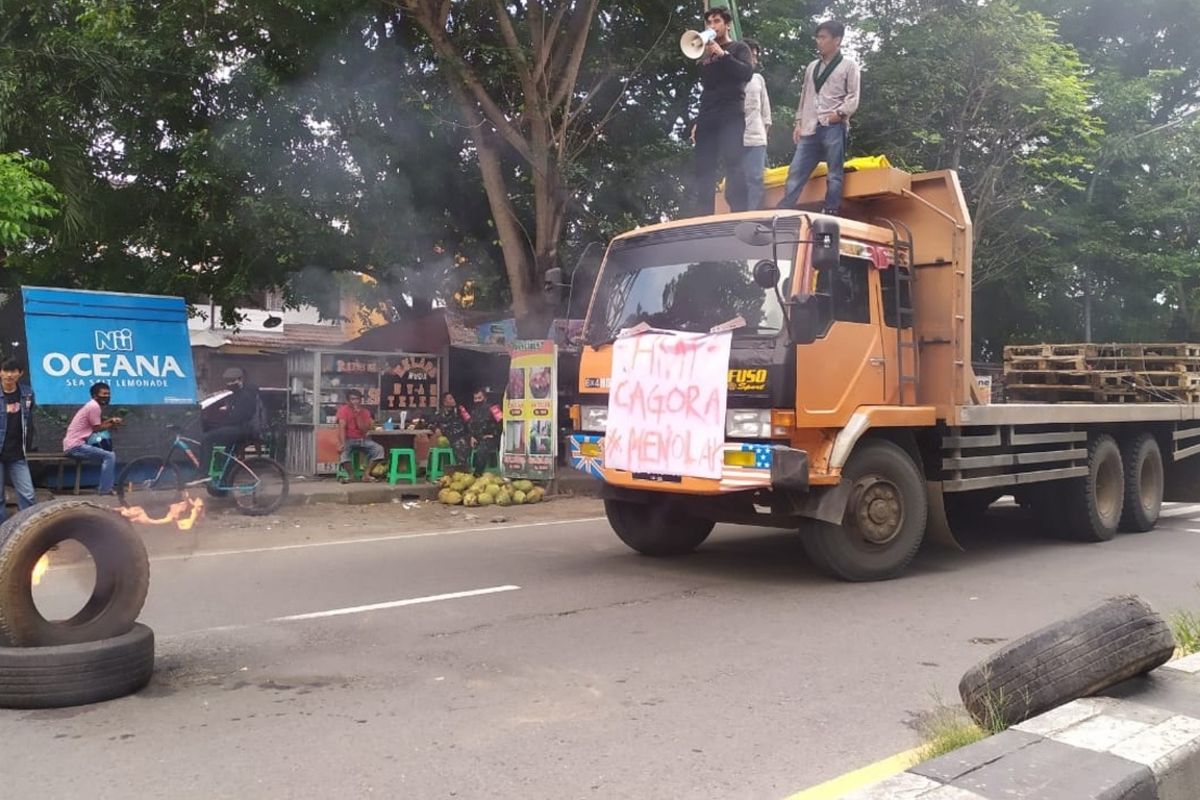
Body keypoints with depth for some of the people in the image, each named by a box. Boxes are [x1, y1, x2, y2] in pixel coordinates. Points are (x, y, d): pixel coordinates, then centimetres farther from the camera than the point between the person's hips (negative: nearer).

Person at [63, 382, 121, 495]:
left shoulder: (92, 405, 17)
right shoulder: (94, 406, -15)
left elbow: (98, 424, 17)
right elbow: (97, 428, -11)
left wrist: (111, 420, 6)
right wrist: (112, 424, 2)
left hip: (74, 445, 10)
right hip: (75, 446, -10)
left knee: (109, 454, 17)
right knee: (109, 456, -14)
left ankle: (108, 484, 19)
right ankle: (105, 490, -13)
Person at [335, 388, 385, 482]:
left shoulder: (365, 412, 2)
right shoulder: (343, 410, -8)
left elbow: (364, 429, -10)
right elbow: (342, 428, -20)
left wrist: (358, 414, -18)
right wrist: (342, 443, -35)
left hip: (362, 440, 4)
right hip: (348, 440, -4)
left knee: (379, 449, -19)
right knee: (344, 450, -37)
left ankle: (366, 474, -20)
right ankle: (351, 475, -29)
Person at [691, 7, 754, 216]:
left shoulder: (738, 48, 12)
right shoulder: (706, 54, 26)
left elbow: (747, 72, -6)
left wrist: (722, 54, -9)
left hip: (731, 114, -5)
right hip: (707, 117, 5)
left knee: (734, 165, -18)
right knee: (704, 169, -5)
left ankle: (738, 214, -24)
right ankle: (703, 219, -8)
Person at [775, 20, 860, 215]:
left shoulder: (849, 66, 7)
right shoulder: (812, 67, 21)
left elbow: (853, 98, 0)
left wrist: (840, 113, -15)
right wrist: (799, 123, 11)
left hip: (834, 127, -4)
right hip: (810, 128, 4)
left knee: (834, 175, -4)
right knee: (795, 173, -2)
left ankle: (829, 216, -2)